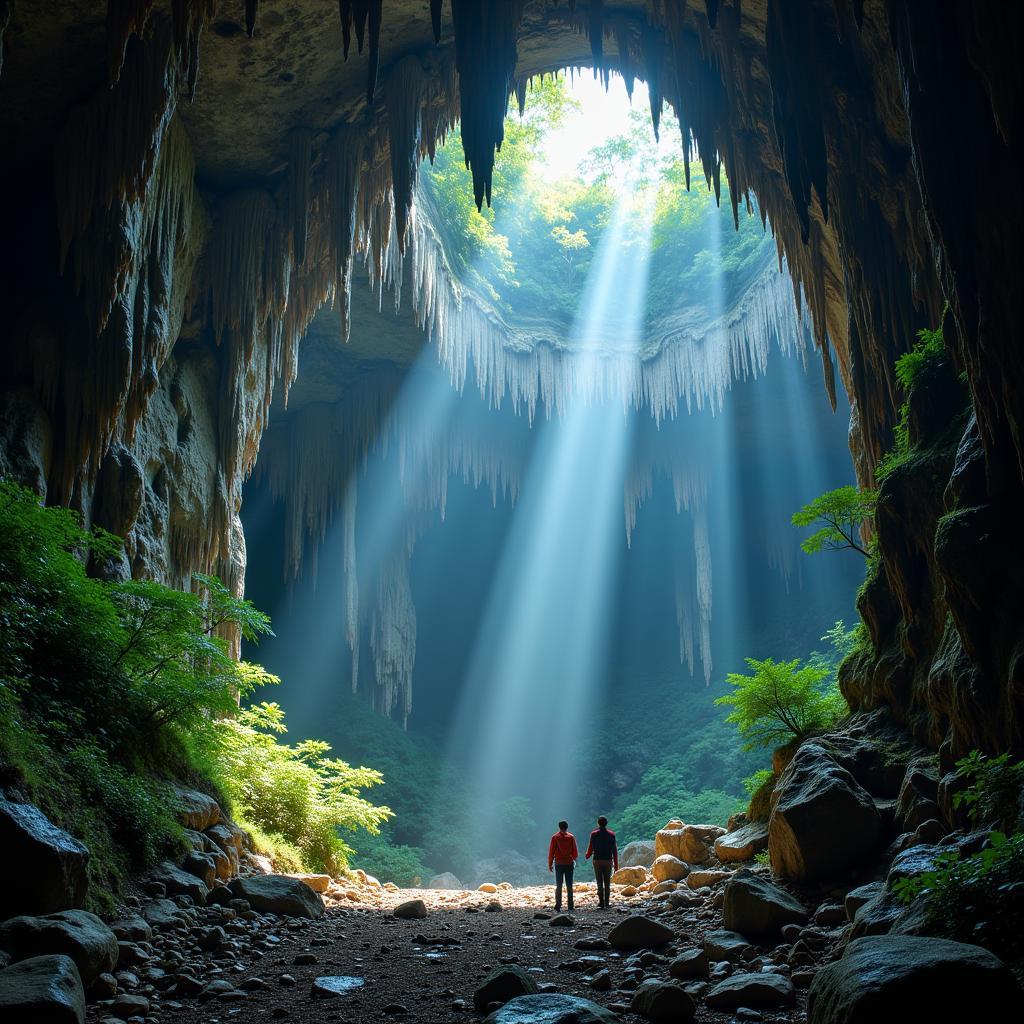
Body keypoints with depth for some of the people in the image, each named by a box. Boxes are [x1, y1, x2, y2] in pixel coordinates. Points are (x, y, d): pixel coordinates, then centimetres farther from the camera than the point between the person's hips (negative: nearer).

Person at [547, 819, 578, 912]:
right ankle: (570, 907, 0)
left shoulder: (555, 837, 0)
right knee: (569, 886, 4)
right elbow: (575, 852, 6)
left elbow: (551, 852, -2)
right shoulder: (571, 837, 2)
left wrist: (550, 864, 5)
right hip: (569, 863, 1)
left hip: (559, 864, -1)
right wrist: (575, 859, 26)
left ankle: (558, 905, -5)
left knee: (558, 886, 5)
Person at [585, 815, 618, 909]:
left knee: (600, 883, 0)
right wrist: (616, 865, 5)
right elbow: (614, 850, 1)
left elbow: (591, 848, -3)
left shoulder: (594, 834, -3)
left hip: (597, 860, -2)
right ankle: (607, 903, 11)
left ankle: (601, 903, -9)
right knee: (607, 883, 10)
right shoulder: (611, 834, 2)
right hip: (608, 861, 2)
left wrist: (588, 855, 20)